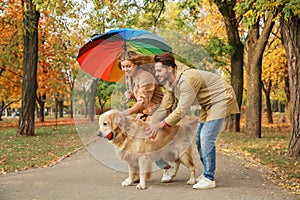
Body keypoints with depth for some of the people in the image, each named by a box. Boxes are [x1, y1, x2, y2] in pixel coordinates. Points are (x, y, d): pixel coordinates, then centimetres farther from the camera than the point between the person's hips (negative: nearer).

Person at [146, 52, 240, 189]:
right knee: (199, 138, 12)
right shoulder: (169, 84, -1)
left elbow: (182, 110, -31)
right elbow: (164, 107, 3)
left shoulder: (186, 80, -32)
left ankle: (209, 179, -9)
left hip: (220, 100, -10)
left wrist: (161, 124, -27)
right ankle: (207, 173, 25)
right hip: (208, 104, 10)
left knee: (206, 138, -16)